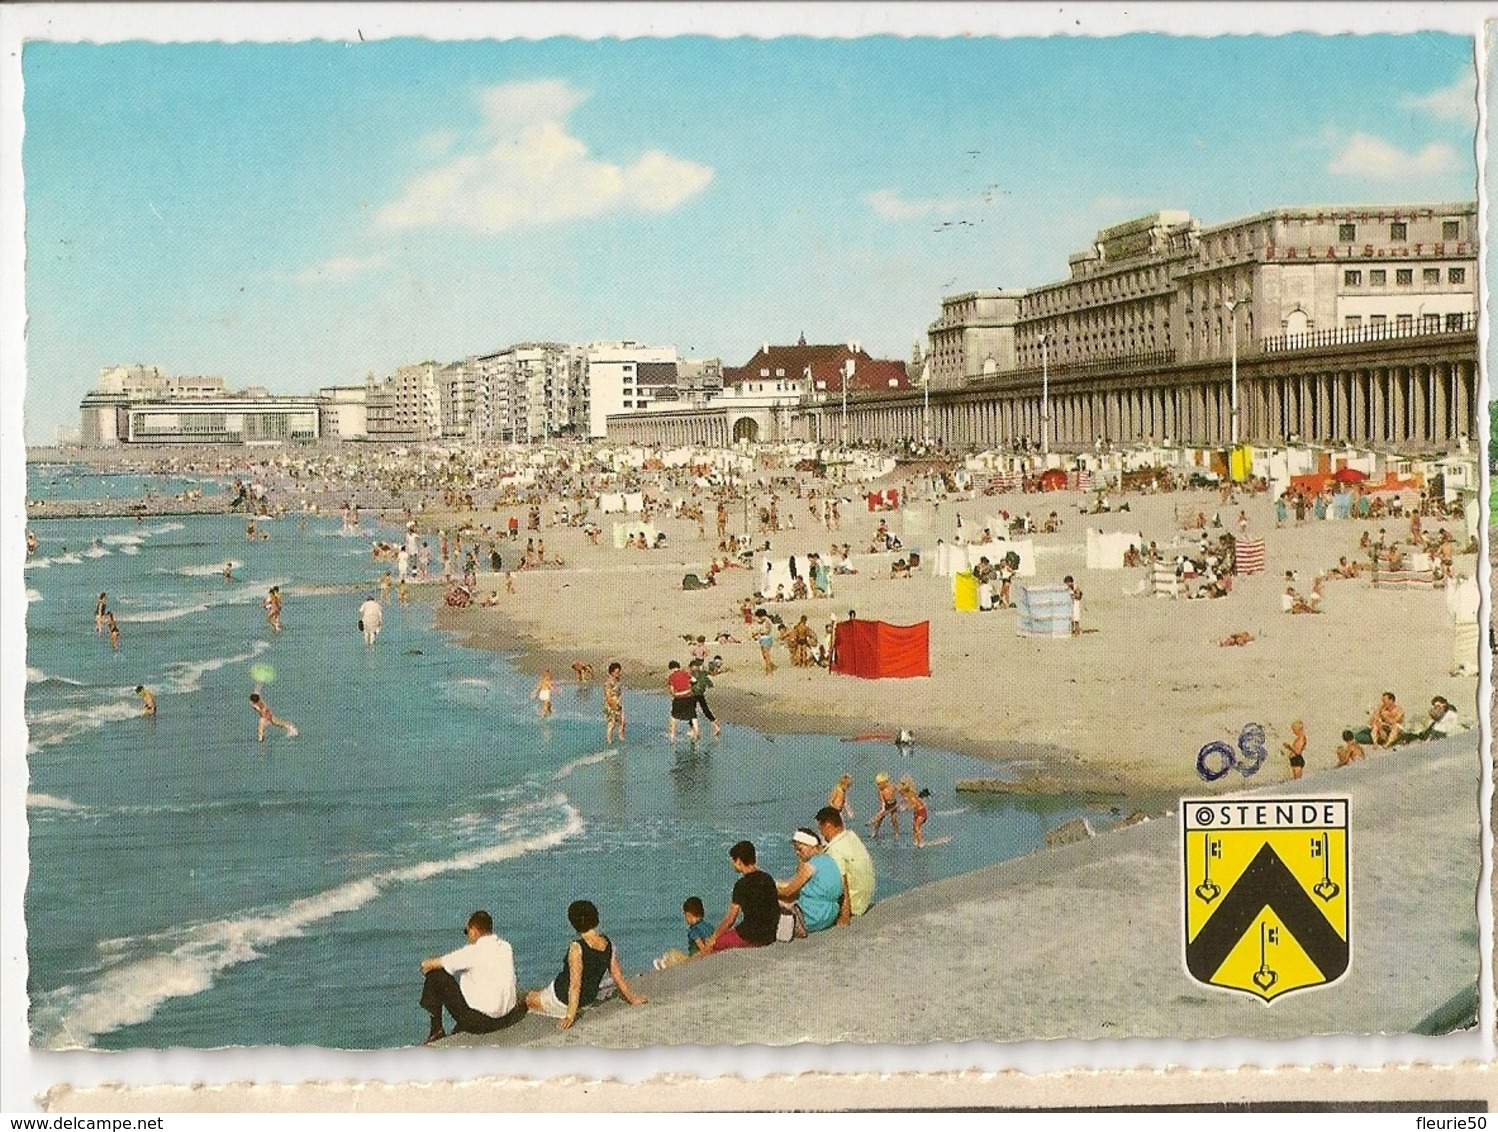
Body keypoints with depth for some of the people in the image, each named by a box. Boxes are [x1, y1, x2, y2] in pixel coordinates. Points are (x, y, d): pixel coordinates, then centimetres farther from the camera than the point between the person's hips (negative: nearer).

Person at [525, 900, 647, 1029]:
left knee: (529, 998, 20)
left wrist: (570, 1016, -27)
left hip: (563, 999, -6)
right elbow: (618, 977, -4)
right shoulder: (608, 944, -12)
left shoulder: (577, 948, -31)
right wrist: (632, 999, 11)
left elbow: (575, 985, -30)